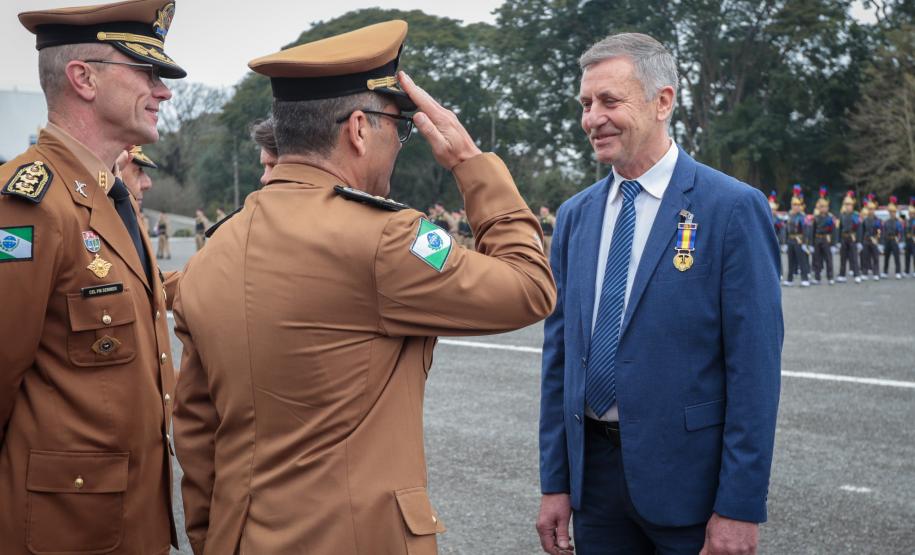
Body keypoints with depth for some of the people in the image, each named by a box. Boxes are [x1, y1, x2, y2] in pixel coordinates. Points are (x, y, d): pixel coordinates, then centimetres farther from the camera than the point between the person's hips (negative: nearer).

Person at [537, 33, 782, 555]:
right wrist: (555, 481, 7)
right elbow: (560, 351, 8)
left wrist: (740, 507, -14)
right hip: (594, 471, 5)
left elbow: (755, 366, -12)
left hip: (689, 475, -4)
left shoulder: (733, 208, -10)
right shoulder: (575, 216, 6)